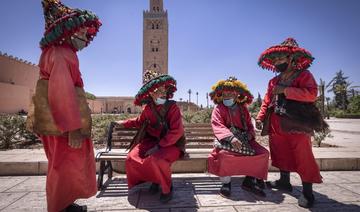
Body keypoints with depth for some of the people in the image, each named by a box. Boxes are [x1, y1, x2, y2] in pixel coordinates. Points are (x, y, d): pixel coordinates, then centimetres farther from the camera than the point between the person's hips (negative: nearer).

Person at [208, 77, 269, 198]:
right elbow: (217, 126, -17)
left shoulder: (243, 108, 15)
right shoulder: (218, 109, -2)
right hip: (226, 140, -5)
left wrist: (250, 133, -8)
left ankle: (250, 180, 4)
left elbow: (249, 124, 18)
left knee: (263, 153, -8)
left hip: (243, 139, 6)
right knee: (225, 154, -37)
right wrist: (231, 137, -34)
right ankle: (226, 182, -12)